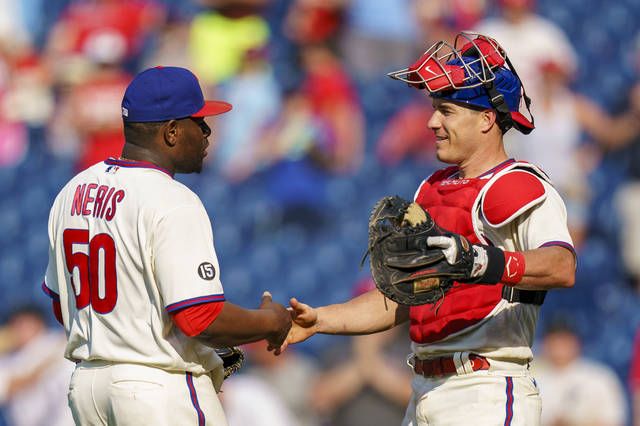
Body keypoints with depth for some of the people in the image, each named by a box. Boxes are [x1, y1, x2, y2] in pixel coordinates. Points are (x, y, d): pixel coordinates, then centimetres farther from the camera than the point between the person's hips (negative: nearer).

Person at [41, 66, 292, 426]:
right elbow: (202, 319, -23)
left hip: (86, 384, 8)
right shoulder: (173, 203, -17)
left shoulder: (72, 192, 8)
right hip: (165, 389, -8)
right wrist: (271, 322, -5)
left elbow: (62, 307, 16)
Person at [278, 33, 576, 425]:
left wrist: (484, 262, -45)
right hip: (424, 393, 9)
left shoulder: (519, 188, -8)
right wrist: (317, 320, 12)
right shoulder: (433, 191, 21)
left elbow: (562, 267, -29)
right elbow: (399, 301, 24)